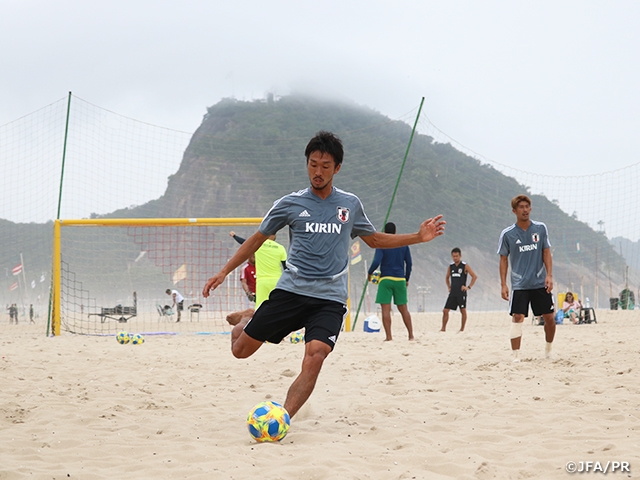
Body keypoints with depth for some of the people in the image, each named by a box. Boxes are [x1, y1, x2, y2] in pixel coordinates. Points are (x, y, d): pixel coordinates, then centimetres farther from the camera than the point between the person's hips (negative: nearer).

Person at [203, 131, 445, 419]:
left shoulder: (350, 204, 10)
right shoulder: (290, 204, 4)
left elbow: (374, 239, 24)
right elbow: (257, 239, 13)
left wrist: (419, 237, 15)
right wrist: (224, 272, 7)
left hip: (330, 299, 0)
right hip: (290, 291, 0)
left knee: (314, 357, -24)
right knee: (241, 351, 1)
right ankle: (243, 325, 38)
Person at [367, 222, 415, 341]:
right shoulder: (403, 245, 8)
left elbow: (376, 262, -15)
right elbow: (409, 263, 10)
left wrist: (370, 273, 3)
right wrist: (407, 279, 20)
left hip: (386, 279, -4)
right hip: (400, 279, 4)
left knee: (386, 309, -3)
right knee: (403, 309, 13)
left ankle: (389, 336, -8)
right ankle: (411, 335, 12)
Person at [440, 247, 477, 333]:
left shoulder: (465, 266, -5)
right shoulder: (450, 266, 10)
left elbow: (474, 276, -7)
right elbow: (447, 278, 27)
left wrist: (469, 287, -12)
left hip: (461, 292, -5)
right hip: (452, 293, 5)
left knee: (463, 311, 0)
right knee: (445, 310, -1)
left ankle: (462, 329, 7)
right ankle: (443, 328, 6)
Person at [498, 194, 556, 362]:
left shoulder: (540, 228, 2)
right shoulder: (507, 234, -2)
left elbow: (546, 252, 5)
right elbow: (503, 259, 3)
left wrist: (549, 275, -6)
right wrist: (503, 284, -3)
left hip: (540, 283, 2)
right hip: (519, 284, -2)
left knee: (549, 317, 4)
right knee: (517, 317, -11)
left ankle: (548, 350, 27)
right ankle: (516, 357, -8)